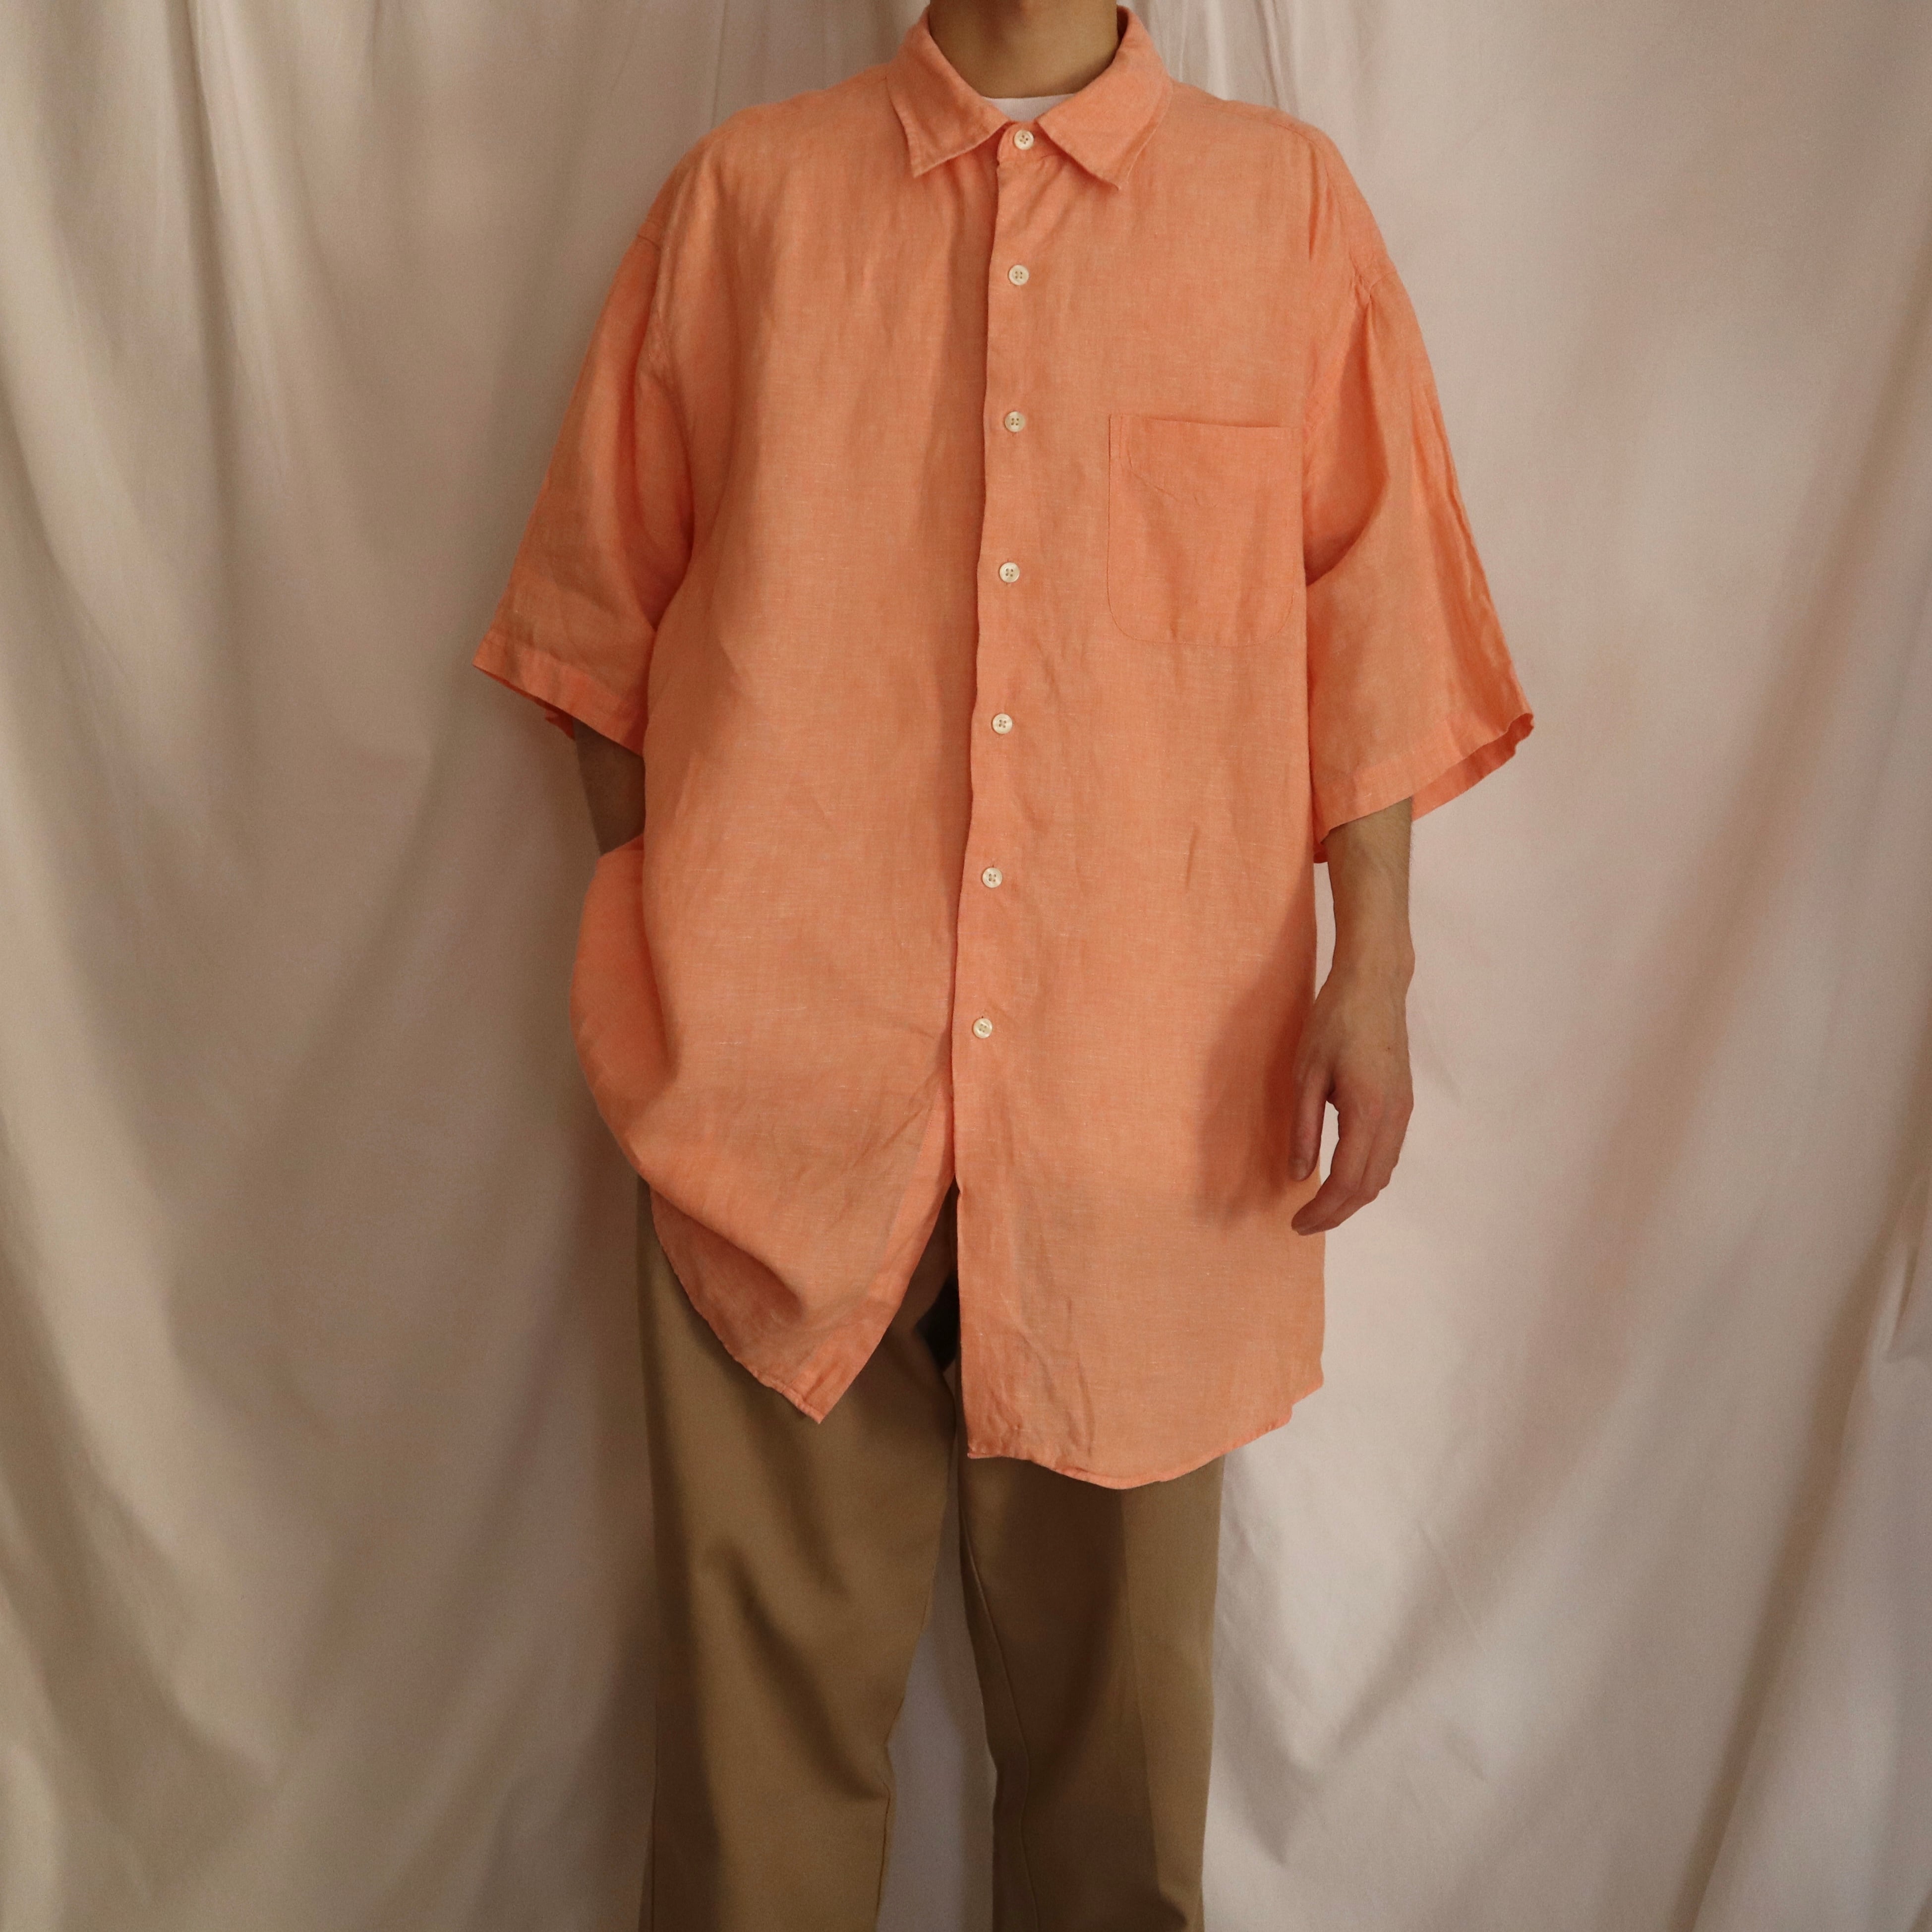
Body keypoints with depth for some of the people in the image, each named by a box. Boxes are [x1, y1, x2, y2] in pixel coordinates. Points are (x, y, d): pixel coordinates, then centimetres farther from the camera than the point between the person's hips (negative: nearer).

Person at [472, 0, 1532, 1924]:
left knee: (1115, 1610, 12)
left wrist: (1372, 966, -1)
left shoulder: (1289, 202, 10)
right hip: (781, 1049, 0)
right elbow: (611, 604, 11)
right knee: (770, 1627, 8)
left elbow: (1368, 615, 7)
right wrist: (641, 948, 7)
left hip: (1149, 1072, 1)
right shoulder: (743, 192, 9)